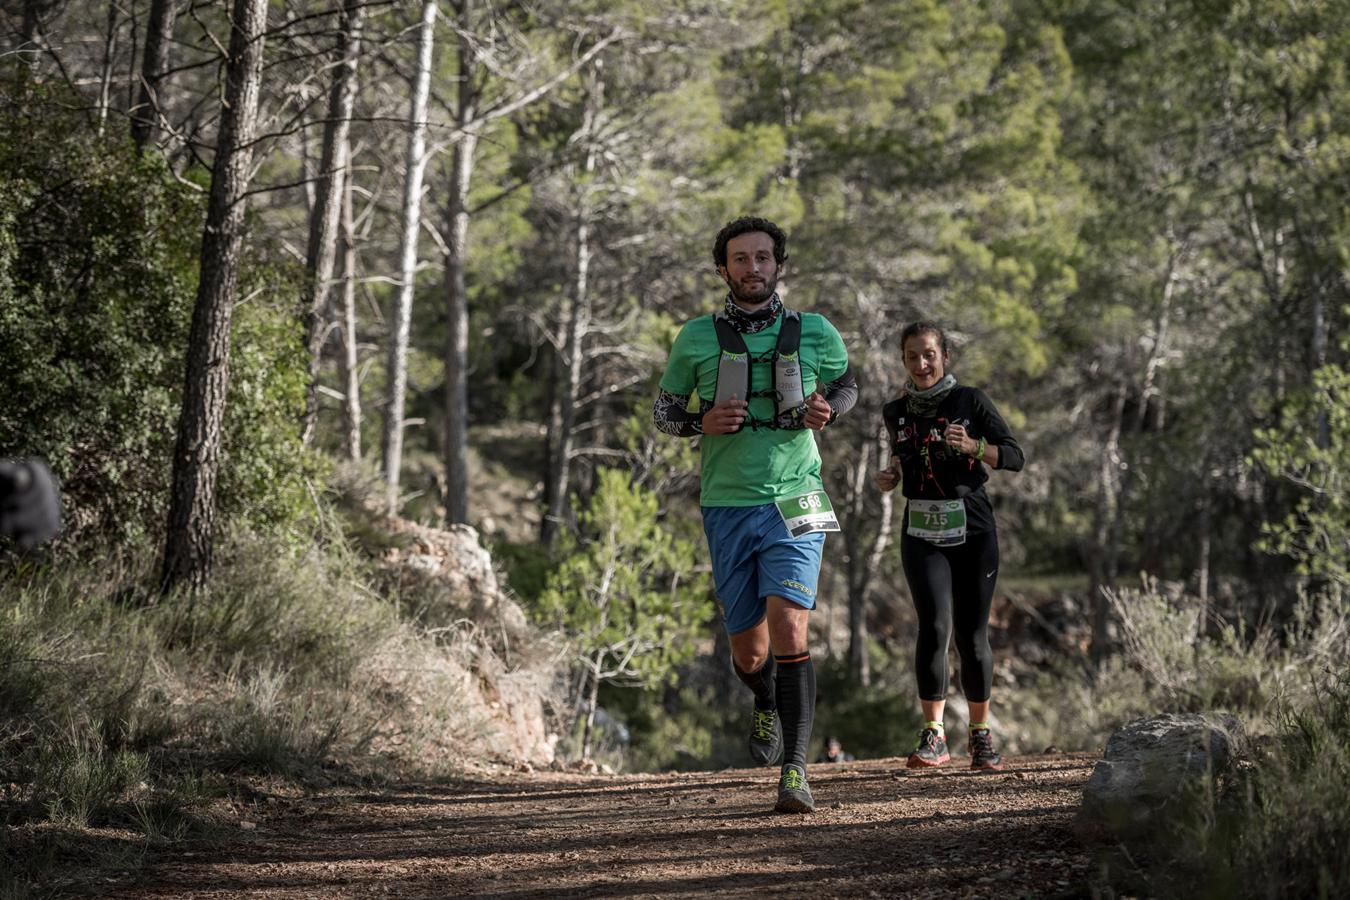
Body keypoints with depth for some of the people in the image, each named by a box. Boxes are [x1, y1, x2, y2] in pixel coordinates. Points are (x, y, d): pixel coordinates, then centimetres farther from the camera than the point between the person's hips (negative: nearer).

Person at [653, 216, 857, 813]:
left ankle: (795, 768, -16)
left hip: (794, 506, -1)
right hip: (728, 509, 2)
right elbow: (664, 409, 11)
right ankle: (766, 703, 45)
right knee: (749, 652, 9)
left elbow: (846, 385, 19)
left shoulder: (814, 334, 1)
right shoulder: (697, 339, 1)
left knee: (788, 630, -20)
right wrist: (702, 422, -10)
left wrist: (827, 411, -5)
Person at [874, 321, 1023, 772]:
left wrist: (974, 447, -21)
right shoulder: (896, 412, 10)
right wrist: (890, 474, 5)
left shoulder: (970, 401, -1)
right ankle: (933, 735, -19)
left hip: (973, 531, -1)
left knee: (972, 636, 3)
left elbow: (1015, 456, -3)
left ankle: (981, 735, 17)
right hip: (923, 533, 1)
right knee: (934, 625, -17)